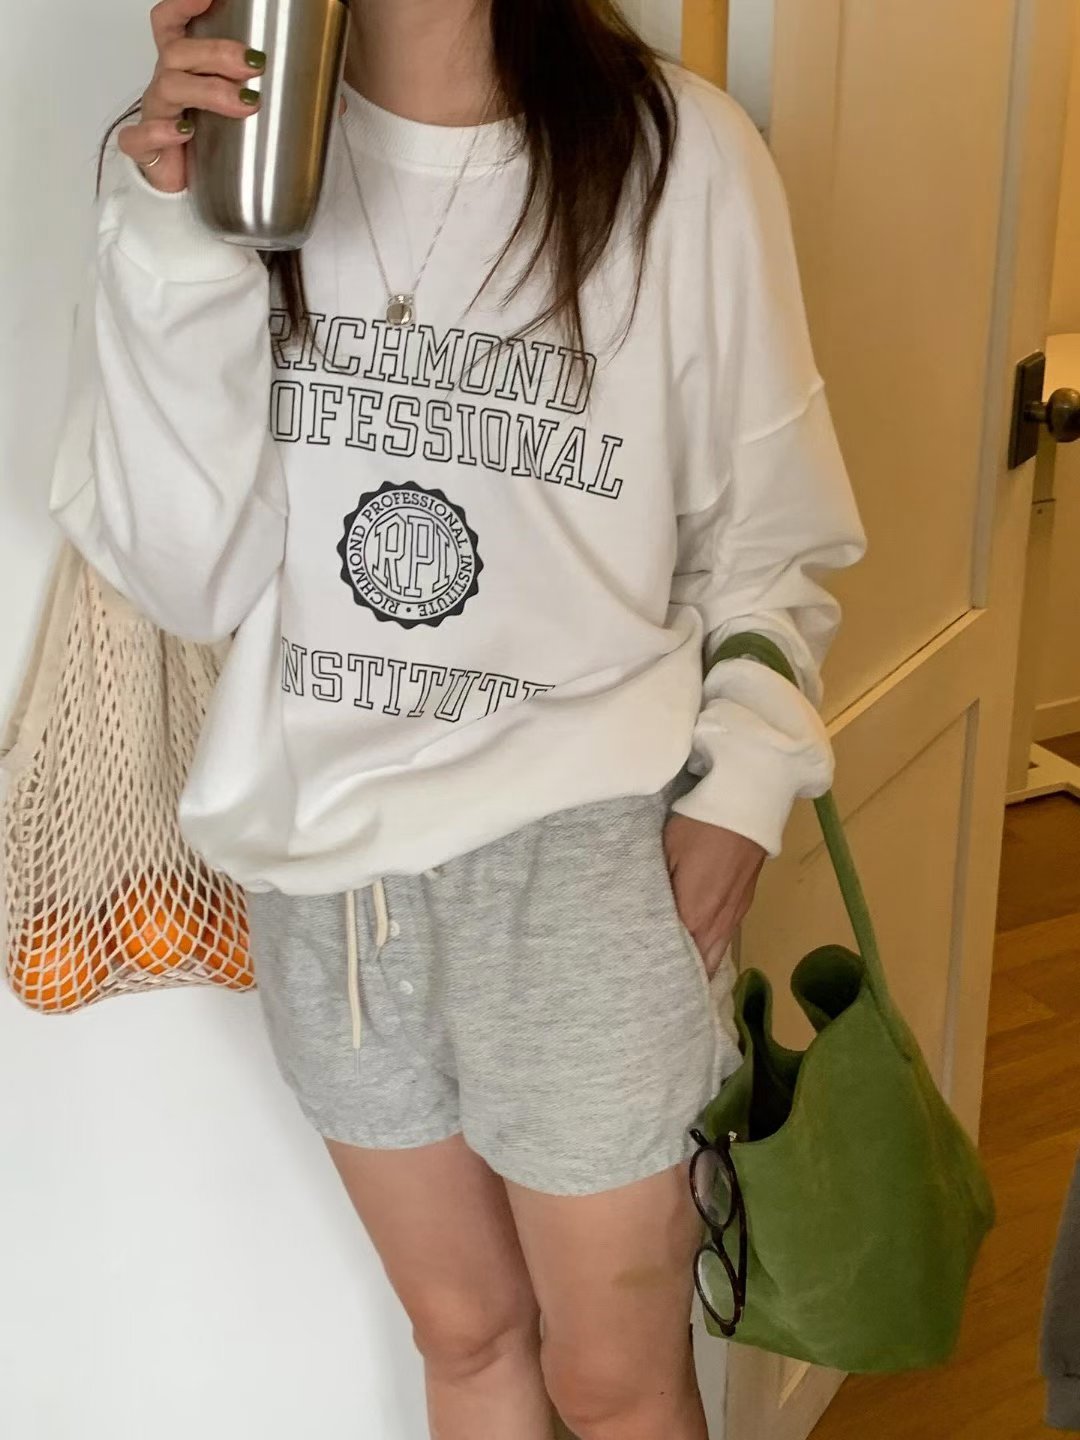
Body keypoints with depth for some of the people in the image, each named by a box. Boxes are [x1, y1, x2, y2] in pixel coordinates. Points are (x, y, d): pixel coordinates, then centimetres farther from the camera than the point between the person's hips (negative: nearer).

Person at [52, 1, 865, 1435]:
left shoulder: (675, 152, -10)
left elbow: (767, 536, 0)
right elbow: (188, 578, -8)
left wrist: (742, 784, -12)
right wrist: (177, 237, -18)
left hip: (580, 851, -3)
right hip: (317, 846, 3)